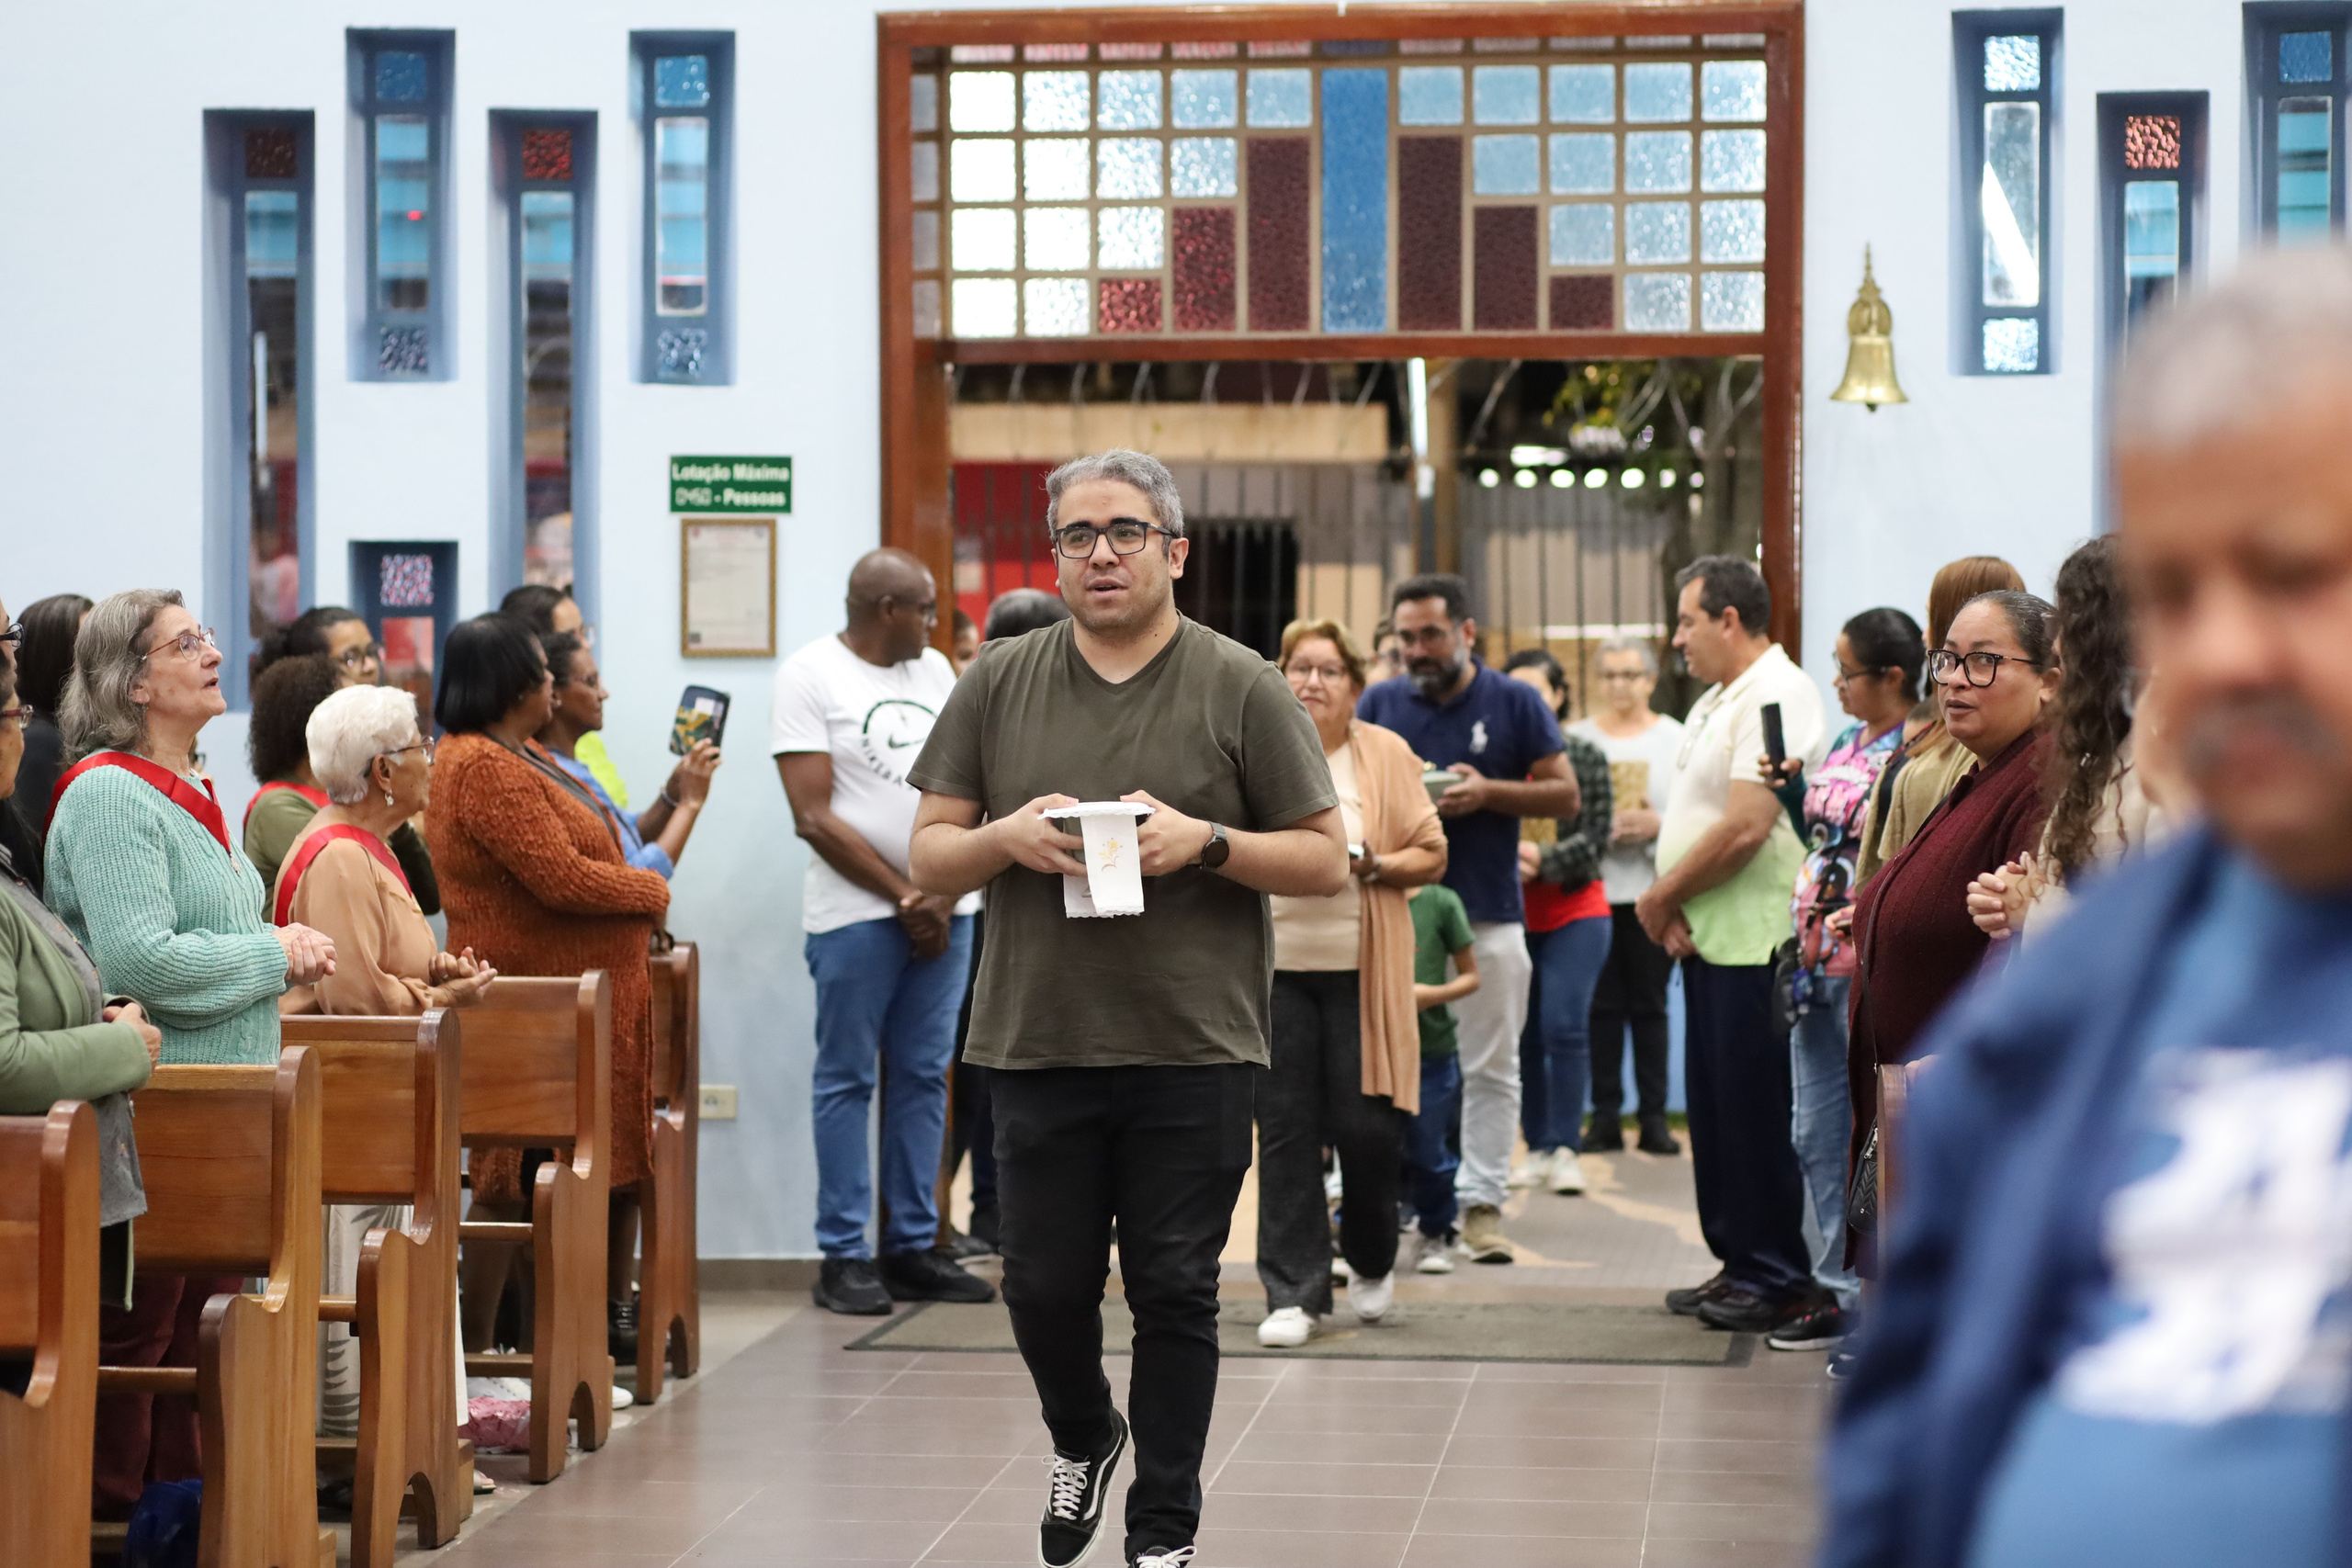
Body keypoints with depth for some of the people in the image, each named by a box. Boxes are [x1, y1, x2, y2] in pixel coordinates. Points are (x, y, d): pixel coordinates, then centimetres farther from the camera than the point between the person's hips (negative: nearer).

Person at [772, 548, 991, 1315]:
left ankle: (913, 1245, 13)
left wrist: (946, 892, -5)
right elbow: (814, 819, -10)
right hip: (856, 912, -6)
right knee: (847, 1077, -1)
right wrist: (904, 897, -9)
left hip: (945, 907, 6)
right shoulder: (810, 675, -5)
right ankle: (844, 1255, 3)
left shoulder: (936, 671, 13)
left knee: (923, 1076, 7)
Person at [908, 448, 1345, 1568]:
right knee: (1044, 1284, 8)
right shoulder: (997, 684, 7)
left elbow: (1326, 862, 1)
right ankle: (1081, 1440, 39)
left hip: (1194, 1053, -2)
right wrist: (1005, 838, -12)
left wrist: (1204, 843, -14)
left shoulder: (1240, 688, 1)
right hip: (1038, 1044, 2)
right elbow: (930, 861, 9)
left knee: (1174, 1293, 4)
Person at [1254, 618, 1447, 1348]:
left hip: (1360, 969, -1)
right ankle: (1294, 1293, 4)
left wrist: (1373, 864, -13)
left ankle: (1372, 1261, 25)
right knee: (1285, 1129, -2)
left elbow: (1431, 855, 4)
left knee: (1365, 1125, -3)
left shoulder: (1386, 754, 4)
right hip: (1273, 965, 1)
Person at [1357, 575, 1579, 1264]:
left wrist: (1487, 792, -14)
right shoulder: (1378, 703, 8)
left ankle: (1481, 1202, 8)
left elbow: (1565, 795, 1)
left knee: (1491, 1067, 3)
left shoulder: (1515, 703, 3)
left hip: (1489, 913, -1)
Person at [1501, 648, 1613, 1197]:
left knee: (1564, 1027, -9)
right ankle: (1537, 1147, 11)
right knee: (1523, 1033, 2)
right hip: (1511, 912, 1)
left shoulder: (1585, 756, 3)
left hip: (1574, 910, -1)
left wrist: (1543, 860, -17)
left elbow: (1595, 837, -2)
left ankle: (1565, 1148, -2)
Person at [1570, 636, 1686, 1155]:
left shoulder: (1677, 739, 4)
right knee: (1602, 1005, 2)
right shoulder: (1577, 738, 7)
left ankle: (1653, 1118, 7)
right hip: (1593, 888, 1)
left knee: (1649, 1005, 3)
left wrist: (1658, 826, -17)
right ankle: (1605, 1116, 7)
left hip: (1652, 889, -1)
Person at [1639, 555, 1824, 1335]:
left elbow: (1745, 827, -21)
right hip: (1707, 940, 10)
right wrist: (1669, 905, 1)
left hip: (1753, 941, -10)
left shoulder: (1776, 696, -14)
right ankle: (1736, 1263, 21)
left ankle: (1778, 1278, 2)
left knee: (1755, 1113, -5)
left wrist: (1662, 895, -11)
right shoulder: (1714, 702, 18)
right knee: (1715, 1107, 13)